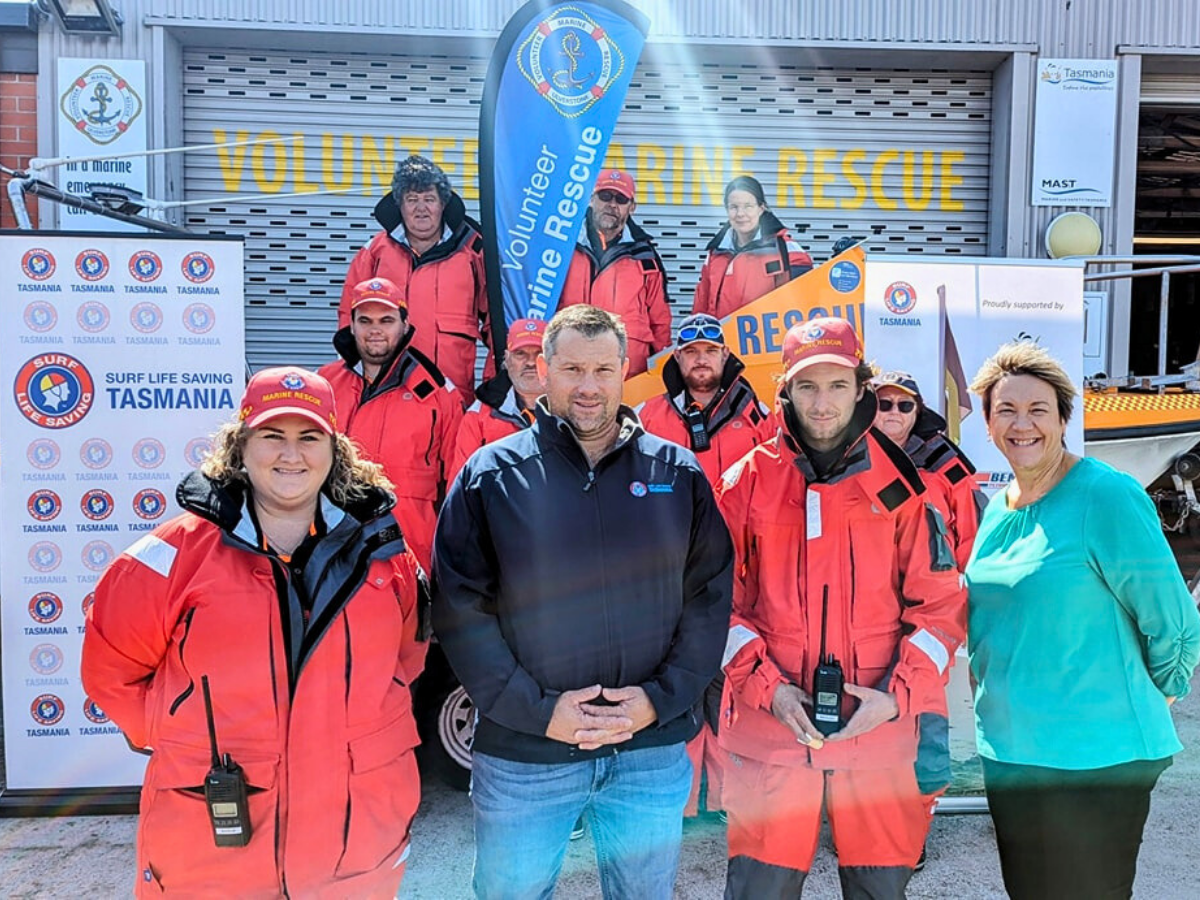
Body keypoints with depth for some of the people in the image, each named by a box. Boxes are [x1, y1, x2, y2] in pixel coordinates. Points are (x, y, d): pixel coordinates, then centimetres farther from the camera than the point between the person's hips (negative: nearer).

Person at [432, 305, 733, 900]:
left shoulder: (678, 473, 1)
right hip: (522, 756, -1)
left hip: (653, 749, 2)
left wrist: (660, 698, -8)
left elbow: (710, 595, 2)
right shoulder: (491, 476, -4)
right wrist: (536, 710, -13)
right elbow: (460, 609, -7)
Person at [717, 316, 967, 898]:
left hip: (881, 731, 1)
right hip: (769, 729, 0)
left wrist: (897, 695, -8)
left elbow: (940, 604, 4)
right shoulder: (749, 482, 1)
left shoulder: (900, 485, 2)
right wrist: (768, 688, -9)